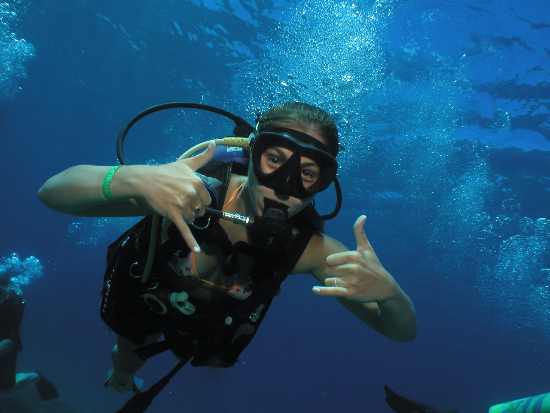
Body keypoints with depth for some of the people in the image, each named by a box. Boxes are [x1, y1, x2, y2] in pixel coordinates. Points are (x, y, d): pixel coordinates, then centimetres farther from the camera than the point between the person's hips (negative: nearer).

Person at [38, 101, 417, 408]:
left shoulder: (309, 247, -34)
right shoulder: (191, 191, -40)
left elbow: (404, 331, -29)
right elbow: (52, 191, -41)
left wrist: (385, 290, -54)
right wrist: (135, 179, -63)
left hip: (215, 336, 1)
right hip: (142, 308, -1)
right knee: (122, 374, 27)